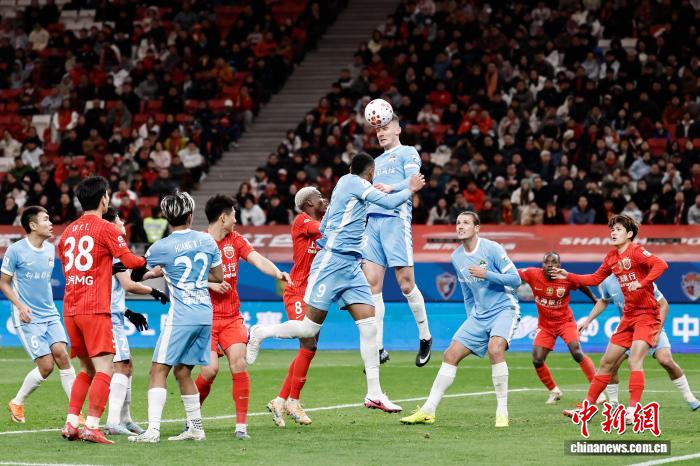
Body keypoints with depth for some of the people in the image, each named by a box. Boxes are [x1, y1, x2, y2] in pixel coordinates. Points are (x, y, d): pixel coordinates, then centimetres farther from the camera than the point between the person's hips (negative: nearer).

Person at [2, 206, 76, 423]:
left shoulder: (50, 249, 8)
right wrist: (20, 306, -15)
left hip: (50, 314, 5)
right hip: (28, 318, -5)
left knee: (61, 355, -12)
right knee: (46, 365, -11)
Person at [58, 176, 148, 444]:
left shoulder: (68, 231, 15)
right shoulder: (106, 229, -5)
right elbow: (131, 262, -9)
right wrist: (148, 264, 13)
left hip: (70, 309, 7)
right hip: (95, 309, -7)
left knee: (87, 369, 17)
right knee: (104, 369, -8)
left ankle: (71, 424, 11)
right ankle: (92, 427, -18)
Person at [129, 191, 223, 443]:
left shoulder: (160, 248, -6)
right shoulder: (207, 240, 5)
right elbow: (218, 276, 16)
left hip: (181, 316, -6)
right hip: (205, 314, 6)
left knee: (159, 369, -6)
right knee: (182, 371, 17)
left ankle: (153, 429, -17)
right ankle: (195, 427, 19)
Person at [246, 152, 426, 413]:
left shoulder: (346, 184, 20)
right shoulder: (352, 182, -6)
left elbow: (323, 228, 24)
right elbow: (388, 202, -12)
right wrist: (411, 189, 2)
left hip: (350, 266, 9)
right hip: (332, 261, -9)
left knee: (369, 323, -1)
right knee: (310, 327, -7)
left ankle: (374, 394, -2)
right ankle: (260, 333, 16)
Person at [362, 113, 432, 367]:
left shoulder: (407, 153, 7)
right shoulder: (377, 161, 29)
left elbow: (412, 180, -11)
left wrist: (391, 187, -27)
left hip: (396, 219, -6)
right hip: (372, 220, 7)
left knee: (406, 284, -8)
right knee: (371, 284, -4)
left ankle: (425, 338, 9)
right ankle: (378, 348, -4)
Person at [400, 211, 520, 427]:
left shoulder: (491, 249, -12)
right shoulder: (457, 258, 8)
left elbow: (515, 279, -14)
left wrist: (486, 274, -24)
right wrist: (471, 319, 16)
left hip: (504, 309, -6)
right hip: (479, 314, 7)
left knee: (495, 349, -31)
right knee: (451, 355, -2)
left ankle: (502, 411, -22)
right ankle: (428, 411, 3)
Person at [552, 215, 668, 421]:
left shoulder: (636, 251, -14)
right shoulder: (612, 257, 10)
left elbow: (661, 264, -29)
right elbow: (594, 279, 22)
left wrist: (641, 283, -36)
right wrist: (568, 276, 16)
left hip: (647, 314, -8)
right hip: (628, 316, 8)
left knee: (634, 360, -22)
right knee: (607, 362, 11)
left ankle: (634, 410, -23)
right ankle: (588, 406, 19)